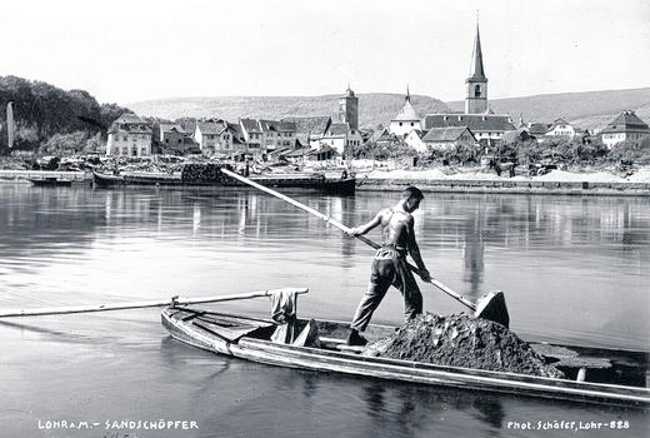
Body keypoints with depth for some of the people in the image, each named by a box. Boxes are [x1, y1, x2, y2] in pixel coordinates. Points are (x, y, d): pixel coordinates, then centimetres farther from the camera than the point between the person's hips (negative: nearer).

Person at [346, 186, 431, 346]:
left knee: (371, 296, 17)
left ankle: (355, 334, 17)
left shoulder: (384, 213, 7)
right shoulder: (407, 218, -8)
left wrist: (354, 231, 33)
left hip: (379, 258, 7)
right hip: (395, 259, -6)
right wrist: (422, 270, -1)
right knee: (413, 298, 7)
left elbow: (364, 229, 11)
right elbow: (412, 247, -8)